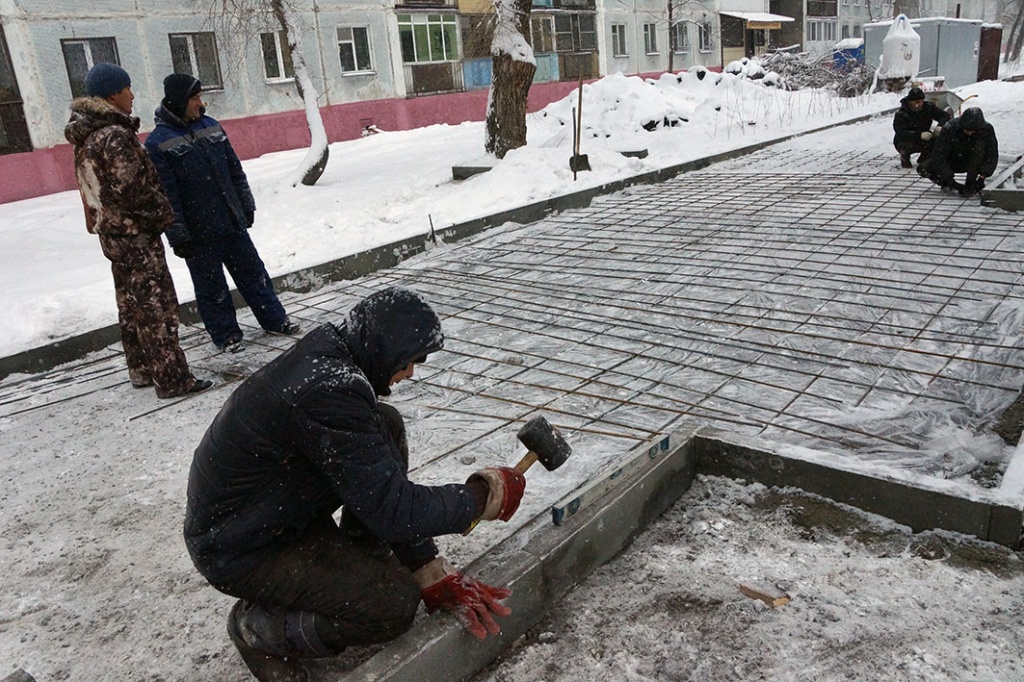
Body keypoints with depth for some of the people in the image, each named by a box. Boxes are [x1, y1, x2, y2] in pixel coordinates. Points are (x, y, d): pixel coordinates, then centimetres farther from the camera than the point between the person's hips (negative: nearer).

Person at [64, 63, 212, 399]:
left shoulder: (87, 136, 11)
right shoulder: (115, 136, -19)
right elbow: (131, 188, -23)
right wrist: (163, 212, -8)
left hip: (112, 232, 10)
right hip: (135, 233, -10)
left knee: (131, 304, 17)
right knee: (157, 305, -7)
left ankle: (142, 370, 27)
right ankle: (172, 379, -4)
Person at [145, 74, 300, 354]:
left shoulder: (210, 126, 8)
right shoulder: (158, 143, -11)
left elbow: (234, 169, 15)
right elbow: (165, 195, -14)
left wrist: (246, 204, 14)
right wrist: (178, 235, -15)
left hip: (233, 223, 6)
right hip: (198, 233, -5)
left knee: (252, 271, 14)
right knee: (211, 286, 7)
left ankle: (275, 319, 25)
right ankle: (225, 334, 19)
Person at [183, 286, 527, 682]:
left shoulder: (327, 353, -4)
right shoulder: (328, 391, -33)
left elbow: (383, 489, 1)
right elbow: (392, 511, -30)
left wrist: (430, 571, 0)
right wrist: (484, 496, -15)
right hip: (238, 552, -9)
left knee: (386, 425, -2)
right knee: (396, 604, -17)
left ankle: (362, 569, 9)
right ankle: (262, 629, 4)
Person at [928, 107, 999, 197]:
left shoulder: (986, 129, -21)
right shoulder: (949, 128, -27)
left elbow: (992, 156, -19)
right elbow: (938, 156, -31)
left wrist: (982, 177, -33)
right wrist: (950, 181, -37)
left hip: (973, 164, 1)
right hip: (952, 162, -1)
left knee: (980, 145, -32)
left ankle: (970, 184, -24)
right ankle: (946, 183, 3)